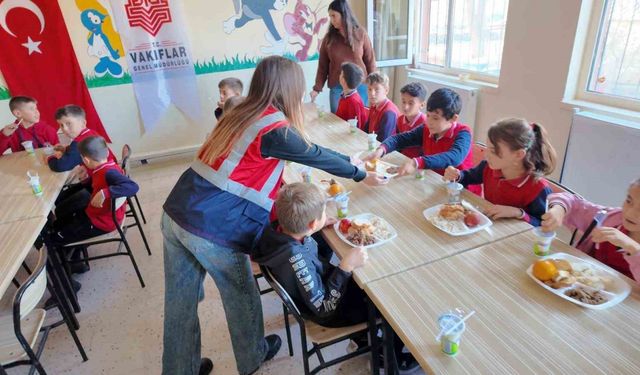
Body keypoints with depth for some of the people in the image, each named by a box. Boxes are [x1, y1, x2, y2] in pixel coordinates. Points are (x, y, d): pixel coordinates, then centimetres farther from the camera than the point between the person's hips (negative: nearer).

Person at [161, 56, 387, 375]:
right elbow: (316, 156, 0)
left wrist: (349, 162, 28)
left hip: (177, 213, 8)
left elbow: (307, 150, 19)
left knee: (180, 303, 20)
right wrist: (361, 175, 18)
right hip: (212, 228, -7)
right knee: (240, 295, 18)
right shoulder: (275, 130, -14)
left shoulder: (242, 113, 11)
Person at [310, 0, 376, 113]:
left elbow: (370, 61, 3)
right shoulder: (329, 38, 3)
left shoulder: (361, 33, 0)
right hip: (337, 88, 1)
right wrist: (317, 88, -6)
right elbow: (323, 66, 3)